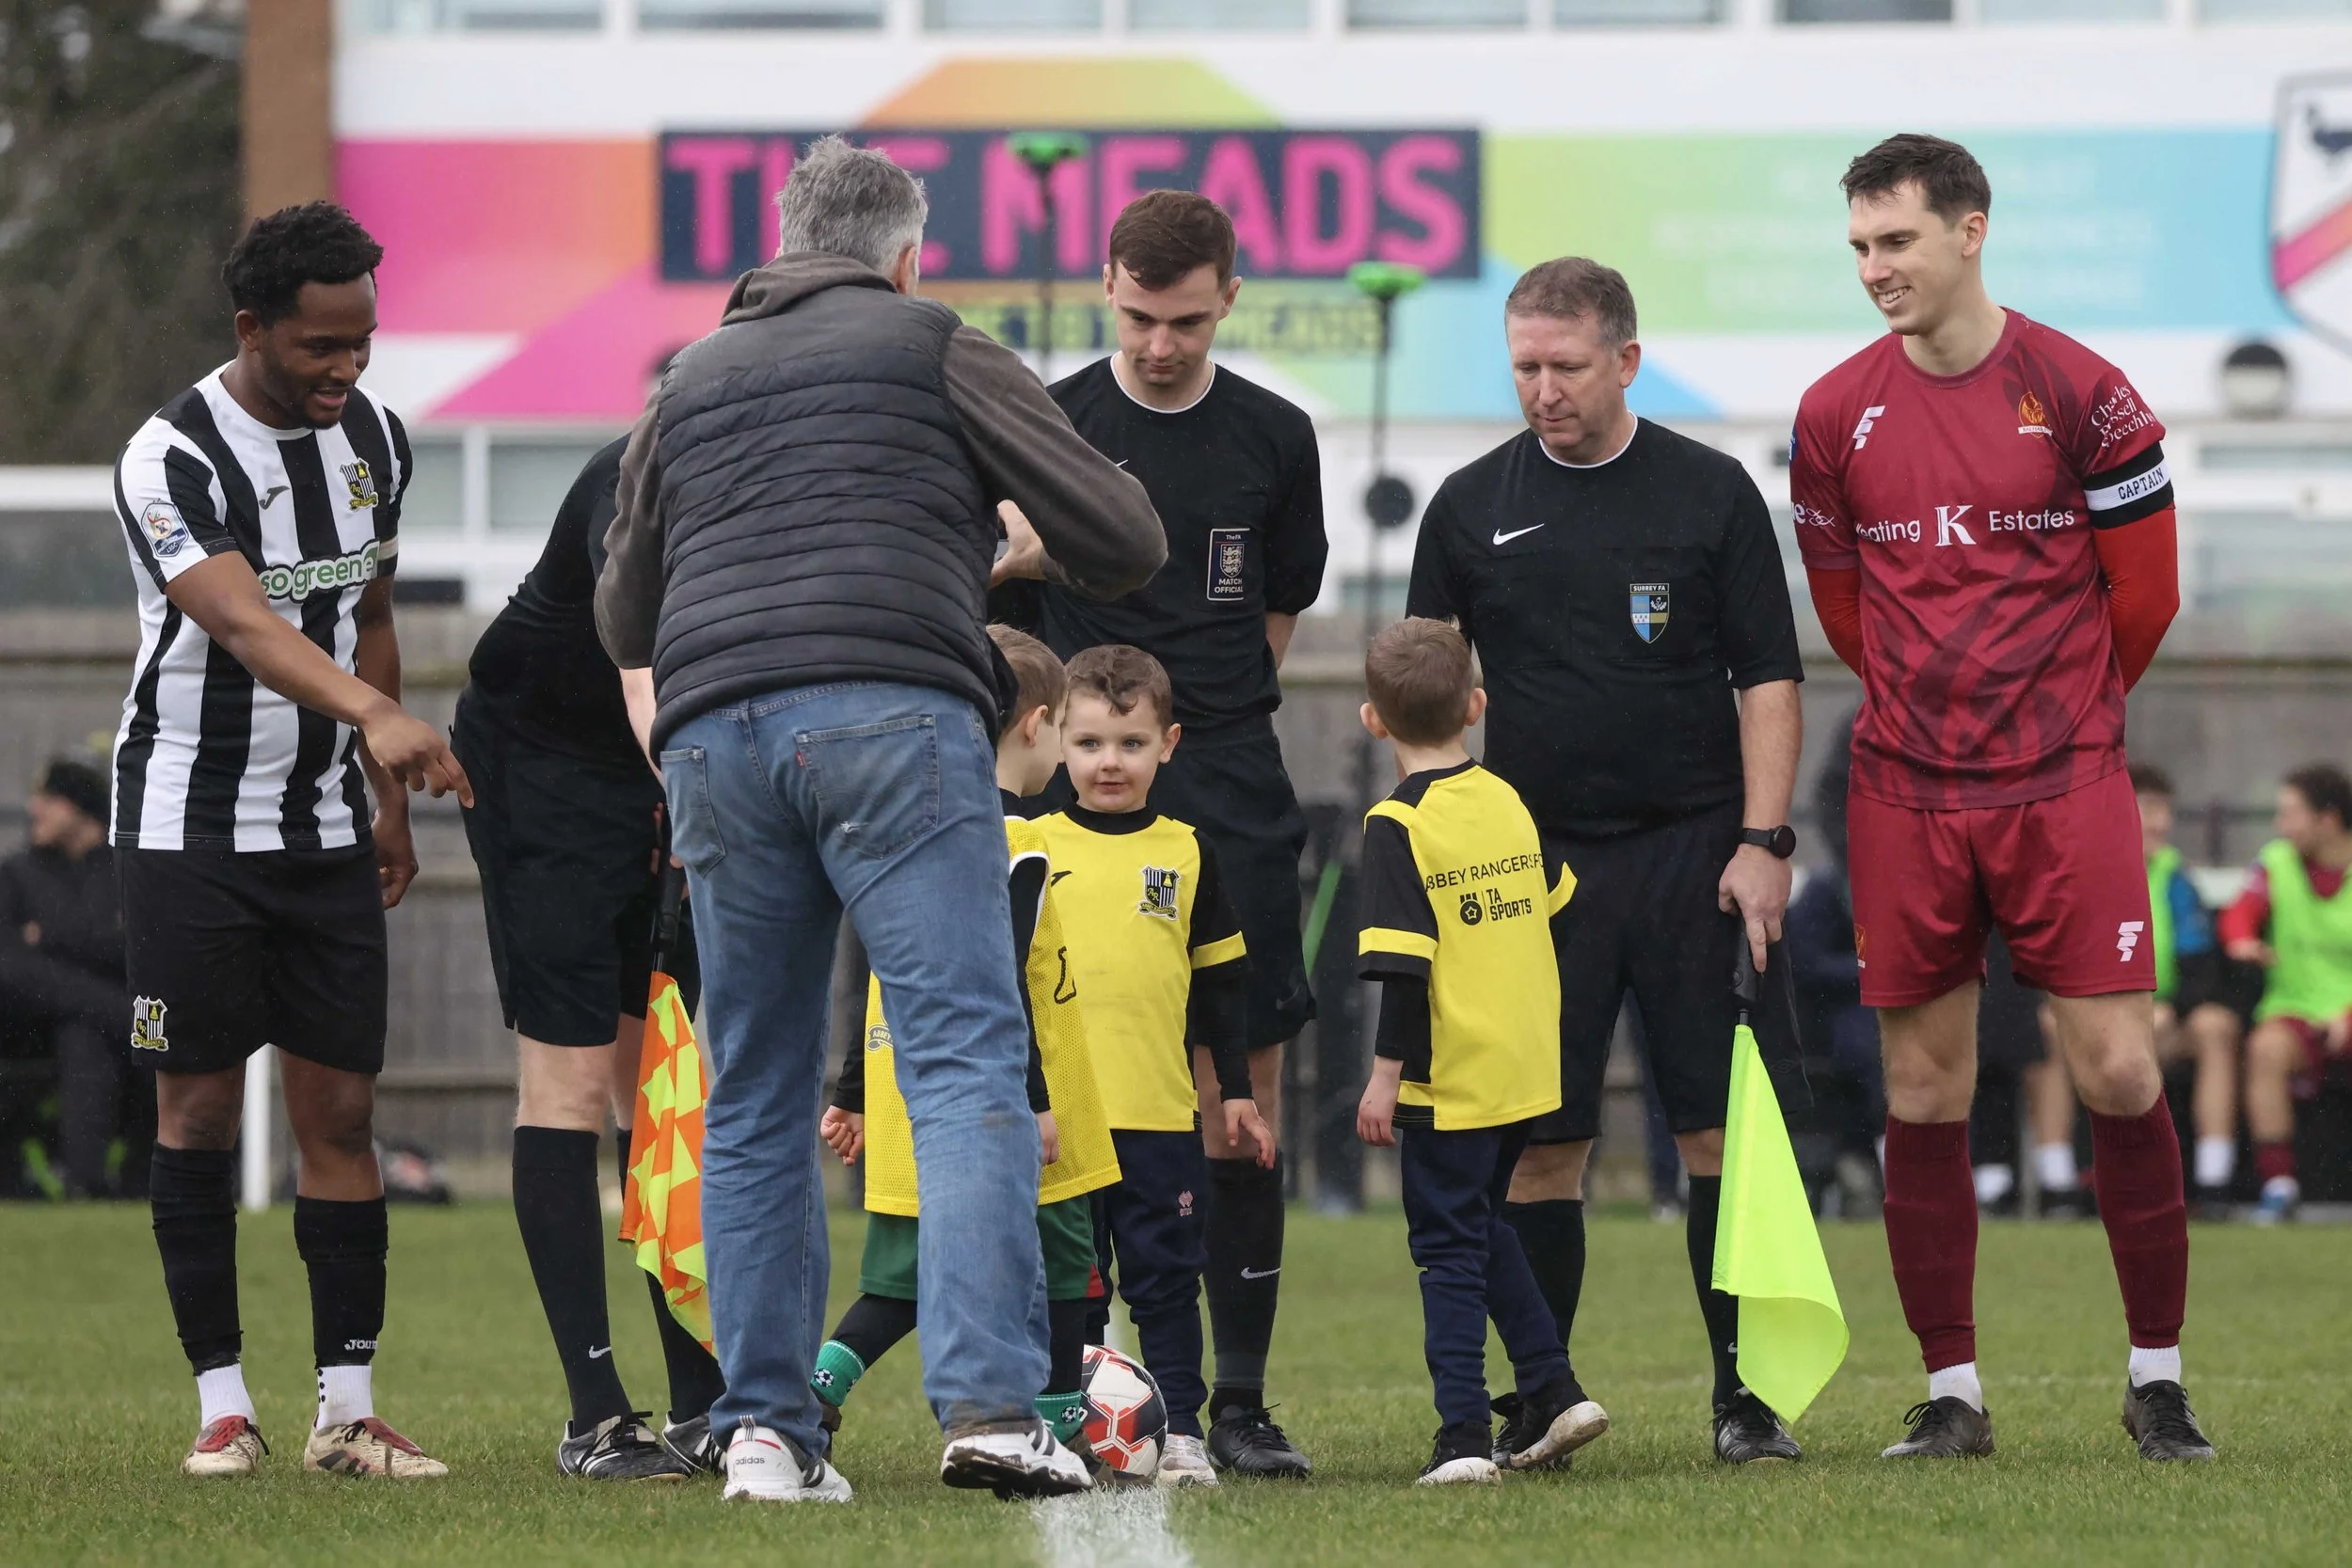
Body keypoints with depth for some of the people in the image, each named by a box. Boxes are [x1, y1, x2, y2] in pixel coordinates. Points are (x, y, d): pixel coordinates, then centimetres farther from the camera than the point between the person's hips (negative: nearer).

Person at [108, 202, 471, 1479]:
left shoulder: (374, 439, 4)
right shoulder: (170, 460, -18)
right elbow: (243, 623, -33)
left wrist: (389, 798, 16)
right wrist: (376, 715, -48)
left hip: (327, 832, 5)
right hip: (190, 829, -5)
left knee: (340, 1113, 1)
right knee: (199, 1109, -1)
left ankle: (346, 1410, 3)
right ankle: (223, 1405, 5)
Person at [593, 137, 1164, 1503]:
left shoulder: (691, 382, 25)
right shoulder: (939, 351, 12)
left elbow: (623, 615, 35)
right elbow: (1125, 544, 9)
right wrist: (1028, 543, 30)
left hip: (712, 735, 4)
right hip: (894, 717, -4)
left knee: (758, 1102, 9)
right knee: (967, 1065, -8)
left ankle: (767, 1428, 5)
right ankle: (988, 1403, -21)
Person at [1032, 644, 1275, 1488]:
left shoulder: (1186, 854, 7)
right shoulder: (1032, 849, 2)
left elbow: (1219, 982, 13)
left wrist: (1236, 1090, 11)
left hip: (1162, 1111, 1)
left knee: (1166, 1279, 3)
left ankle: (1180, 1432, 7)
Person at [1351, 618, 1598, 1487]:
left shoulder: (1398, 826, -14)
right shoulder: (1508, 803, 6)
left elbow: (1403, 964, -19)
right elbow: (1556, 907, 18)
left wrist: (1385, 1073, -15)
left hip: (1449, 1083, -6)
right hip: (1527, 1071, 6)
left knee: (1450, 1249, -1)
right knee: (1484, 1227, 22)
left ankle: (1463, 1436, -6)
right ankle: (1552, 1390, 18)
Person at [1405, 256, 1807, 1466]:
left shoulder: (1711, 493, 3)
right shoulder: (1471, 506, 7)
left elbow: (1768, 676, 2)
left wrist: (1762, 841, -7)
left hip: (1693, 853, -2)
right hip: (1534, 856, 2)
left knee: (1720, 1129, -5)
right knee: (1540, 1144, -1)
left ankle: (1745, 1398, 0)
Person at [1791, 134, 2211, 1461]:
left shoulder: (2078, 393, -4)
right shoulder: (1837, 415, 4)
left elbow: (2145, 590, 4)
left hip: (2064, 788, -2)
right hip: (1907, 793, 2)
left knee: (2120, 1072, -6)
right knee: (1926, 1090, 3)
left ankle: (2158, 1379, 4)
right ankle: (1952, 1392, 10)